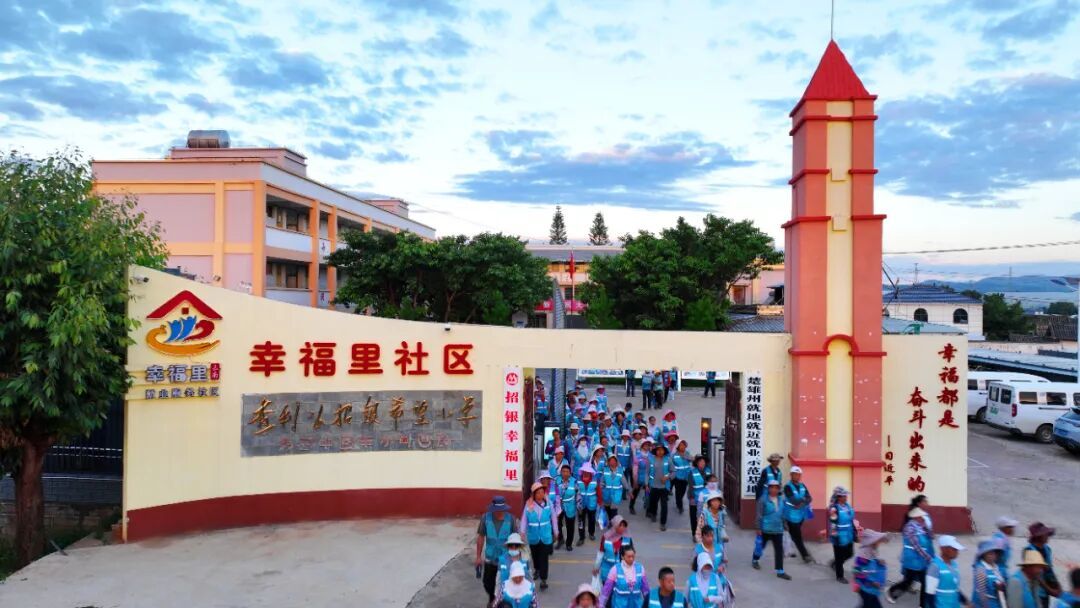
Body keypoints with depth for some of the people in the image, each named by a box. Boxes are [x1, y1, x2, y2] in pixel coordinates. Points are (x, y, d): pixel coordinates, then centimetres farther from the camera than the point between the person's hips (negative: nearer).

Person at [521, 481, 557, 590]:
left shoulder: (548, 503, -12)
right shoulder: (529, 504, -12)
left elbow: (553, 517, -2)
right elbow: (524, 518, -8)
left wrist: (555, 532, 5)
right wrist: (522, 532, -11)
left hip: (545, 535, -2)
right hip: (533, 536, 2)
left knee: (544, 558, -3)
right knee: (535, 555, 22)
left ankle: (543, 579, 3)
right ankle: (537, 570, 49)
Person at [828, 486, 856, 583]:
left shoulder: (847, 505, 3)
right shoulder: (834, 509, -21)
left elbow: (852, 519, 13)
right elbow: (832, 525, -20)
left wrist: (854, 532, 15)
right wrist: (834, 537, -19)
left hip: (848, 536, 8)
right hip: (839, 538, -8)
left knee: (849, 553, 18)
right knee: (839, 556, 7)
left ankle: (835, 563, 42)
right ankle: (840, 576, 23)